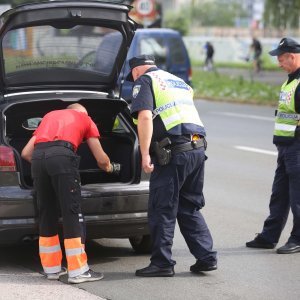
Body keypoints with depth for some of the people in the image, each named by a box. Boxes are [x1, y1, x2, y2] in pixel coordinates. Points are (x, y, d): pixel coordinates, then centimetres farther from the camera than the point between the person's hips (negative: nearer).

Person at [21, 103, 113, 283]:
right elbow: (101, 160, 25)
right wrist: (108, 167, 47)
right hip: (61, 155, -4)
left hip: (38, 156, 4)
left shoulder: (49, 116, 37)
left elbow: (26, 153, 30)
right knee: (72, 213, 0)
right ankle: (78, 271, -2)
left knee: (47, 214, 15)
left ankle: (51, 268, 20)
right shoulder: (85, 118, 27)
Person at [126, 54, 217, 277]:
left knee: (162, 210, 1)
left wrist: (145, 154, -14)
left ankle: (162, 263, 5)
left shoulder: (144, 81, 4)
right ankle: (206, 257, 13)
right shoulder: (177, 81, 29)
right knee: (189, 208, 17)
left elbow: (145, 117, -11)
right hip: (198, 148, 8)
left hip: (174, 151, -7)